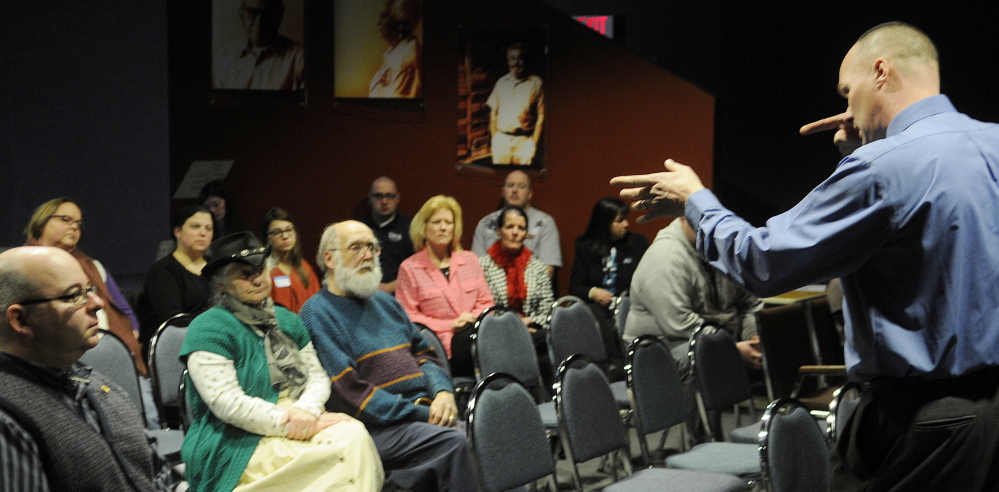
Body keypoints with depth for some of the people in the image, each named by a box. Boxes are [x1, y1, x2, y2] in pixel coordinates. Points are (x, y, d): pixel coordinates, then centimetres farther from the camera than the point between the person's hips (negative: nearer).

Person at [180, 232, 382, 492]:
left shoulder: (287, 320, 18)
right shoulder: (209, 329, -5)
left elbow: (318, 376, 16)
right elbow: (226, 402, -15)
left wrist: (306, 410, -8)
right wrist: (287, 423, -16)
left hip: (301, 427, 7)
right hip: (239, 447, -7)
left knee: (354, 432, -25)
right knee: (344, 452, -29)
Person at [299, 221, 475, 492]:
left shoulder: (384, 302, 22)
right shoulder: (318, 313, -4)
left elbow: (424, 355, 22)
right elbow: (348, 393, -13)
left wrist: (443, 392, -2)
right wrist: (423, 414, -14)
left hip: (424, 410, 8)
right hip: (378, 427, -8)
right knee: (453, 441, -31)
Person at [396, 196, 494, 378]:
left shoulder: (470, 260, 19)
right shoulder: (410, 268, 6)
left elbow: (485, 303, 19)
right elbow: (408, 318, 1)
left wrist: (474, 317, -4)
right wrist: (450, 326, -8)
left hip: (473, 331, 4)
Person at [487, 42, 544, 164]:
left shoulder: (535, 83, 2)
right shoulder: (501, 82, 12)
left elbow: (541, 116, 1)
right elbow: (493, 113, 15)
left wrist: (534, 143, -3)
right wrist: (493, 138, 8)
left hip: (524, 141, -2)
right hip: (501, 139, 3)